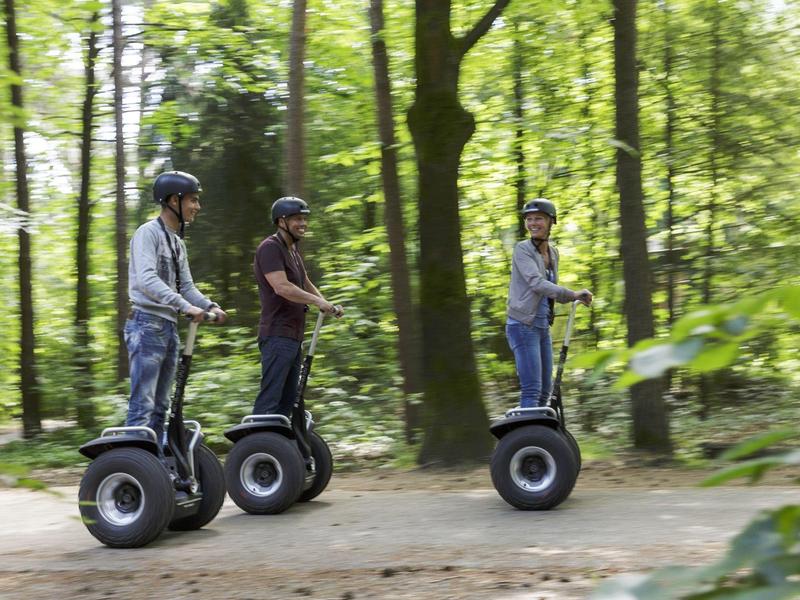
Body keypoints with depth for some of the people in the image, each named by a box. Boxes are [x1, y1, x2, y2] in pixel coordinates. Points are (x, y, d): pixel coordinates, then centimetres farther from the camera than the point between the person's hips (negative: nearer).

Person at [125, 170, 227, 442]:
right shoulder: (148, 233, -10)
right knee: (143, 405, -13)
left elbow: (186, 286, 17)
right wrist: (185, 306, -33)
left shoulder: (178, 242, 18)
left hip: (169, 327, 9)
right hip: (146, 324, -9)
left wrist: (210, 306, -2)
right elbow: (146, 279, -24)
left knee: (161, 406, 12)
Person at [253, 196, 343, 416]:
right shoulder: (270, 248, -12)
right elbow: (282, 287, -23)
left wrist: (329, 306, 9)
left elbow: (306, 285, 25)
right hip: (277, 335, -10)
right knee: (269, 399, -14)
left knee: (287, 400, 10)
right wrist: (318, 301, -20)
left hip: (293, 335, 10)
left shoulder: (292, 250, 20)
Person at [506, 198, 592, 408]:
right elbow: (536, 283, -23)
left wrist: (577, 298, 8)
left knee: (545, 391, 9)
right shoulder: (522, 249, -9)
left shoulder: (553, 253, 12)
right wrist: (572, 294, -29)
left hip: (543, 328, 8)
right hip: (523, 326, -8)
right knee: (531, 390, -14)